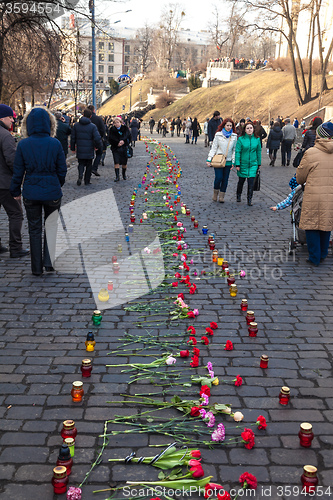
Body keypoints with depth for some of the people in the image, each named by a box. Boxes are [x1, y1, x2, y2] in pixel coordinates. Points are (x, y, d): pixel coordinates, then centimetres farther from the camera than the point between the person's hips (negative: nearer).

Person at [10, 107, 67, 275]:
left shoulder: (23, 144, -8)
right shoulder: (55, 144, -8)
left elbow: (18, 171, -3)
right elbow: (62, 170, -1)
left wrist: (15, 191, 10)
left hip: (31, 193, 0)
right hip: (52, 192, 0)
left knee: (34, 229, 12)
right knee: (51, 225, 18)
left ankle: (37, 268, 19)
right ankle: (48, 262, 10)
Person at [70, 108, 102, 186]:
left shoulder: (76, 125, 1)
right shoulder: (93, 126, -10)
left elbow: (73, 137, 7)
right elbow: (97, 138, -15)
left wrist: (72, 147, 17)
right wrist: (100, 147, 0)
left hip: (80, 150, 2)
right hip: (89, 150, -2)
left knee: (81, 163, 13)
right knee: (89, 165, 11)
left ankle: (80, 176, -14)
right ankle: (87, 181, 15)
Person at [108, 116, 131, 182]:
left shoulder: (125, 128, 0)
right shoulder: (112, 129, 1)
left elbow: (127, 135, -17)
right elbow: (111, 139, -7)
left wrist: (122, 140, -35)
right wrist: (118, 143, -20)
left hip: (124, 148, 1)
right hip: (115, 148, 0)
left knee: (124, 163, 7)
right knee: (116, 162, -11)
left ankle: (124, 174, 32)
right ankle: (117, 177, -9)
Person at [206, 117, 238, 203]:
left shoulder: (234, 136, 4)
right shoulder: (218, 135, -1)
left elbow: (235, 150, 8)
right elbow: (214, 147, 1)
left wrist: (233, 162, 2)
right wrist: (209, 159, -5)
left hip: (228, 161, 2)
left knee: (225, 179, 4)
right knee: (219, 177, -9)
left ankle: (222, 196, 14)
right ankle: (215, 193, 15)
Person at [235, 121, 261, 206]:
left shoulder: (257, 139, 0)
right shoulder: (241, 139, -7)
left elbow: (259, 152, 9)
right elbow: (237, 152, -6)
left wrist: (259, 163, 12)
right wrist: (237, 164, -9)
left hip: (253, 164, 1)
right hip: (243, 164, -1)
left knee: (251, 182, -7)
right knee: (241, 181, 14)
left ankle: (249, 200, 4)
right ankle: (239, 195, 38)